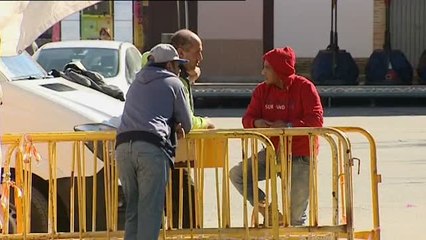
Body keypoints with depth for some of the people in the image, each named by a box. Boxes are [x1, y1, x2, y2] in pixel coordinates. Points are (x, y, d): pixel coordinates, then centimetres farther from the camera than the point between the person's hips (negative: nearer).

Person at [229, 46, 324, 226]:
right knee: (237, 174, -14)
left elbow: (316, 120, -18)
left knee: (296, 216, -1)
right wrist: (256, 122, -21)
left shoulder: (304, 87, -12)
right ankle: (267, 209, -4)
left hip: (300, 156, -5)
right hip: (273, 152, 5)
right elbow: (248, 118, 3)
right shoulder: (262, 90, 3)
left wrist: (289, 126, -29)